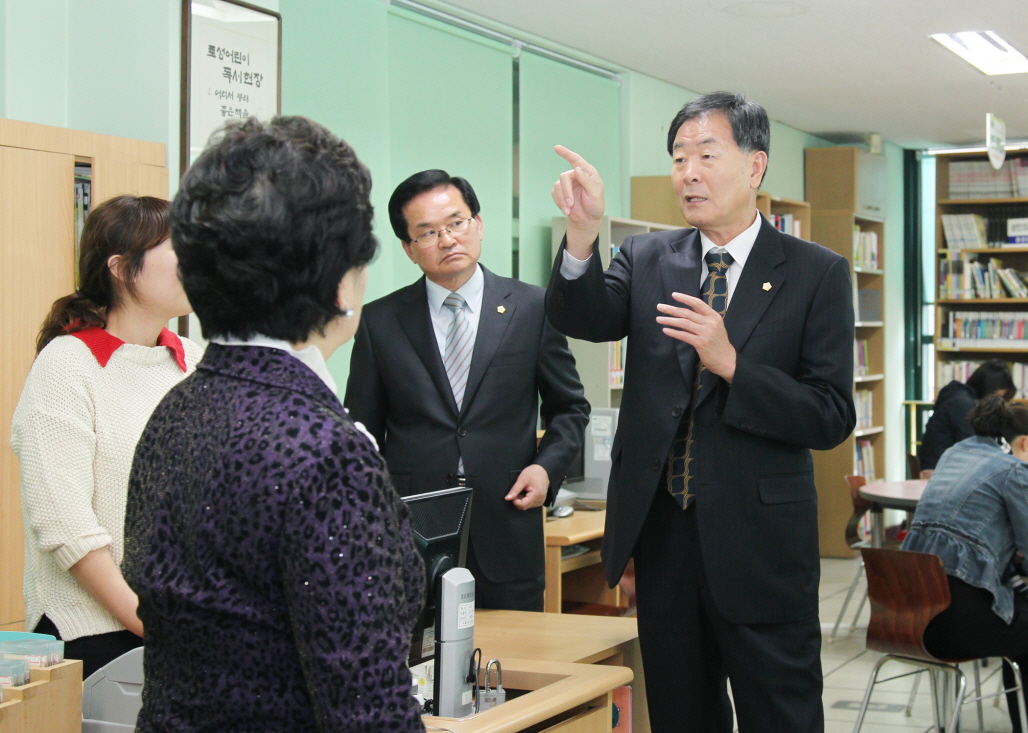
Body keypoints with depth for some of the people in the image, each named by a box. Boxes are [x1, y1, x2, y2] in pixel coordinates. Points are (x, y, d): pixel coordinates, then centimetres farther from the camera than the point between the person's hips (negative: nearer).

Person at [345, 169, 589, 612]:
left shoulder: (531, 308, 5)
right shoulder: (380, 322, 6)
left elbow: (569, 408, 13)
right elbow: (363, 434, 10)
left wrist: (547, 466, -4)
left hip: (507, 536, 0)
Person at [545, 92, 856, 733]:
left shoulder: (816, 273, -4)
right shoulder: (648, 260, 6)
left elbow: (832, 420, -10)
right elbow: (581, 318, -13)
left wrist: (729, 362, -22)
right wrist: (583, 232, -30)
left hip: (761, 548, -3)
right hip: (664, 535, 4)